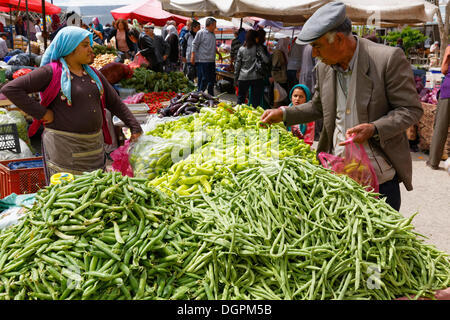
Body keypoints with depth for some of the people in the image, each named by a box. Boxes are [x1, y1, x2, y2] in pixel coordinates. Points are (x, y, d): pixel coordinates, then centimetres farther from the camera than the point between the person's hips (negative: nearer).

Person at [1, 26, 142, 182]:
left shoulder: (93, 74, 13)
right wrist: (41, 112, -13)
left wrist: (135, 127, 10)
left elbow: (115, 102, 18)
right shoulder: (51, 73, -7)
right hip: (64, 148, -6)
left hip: (95, 143, 6)